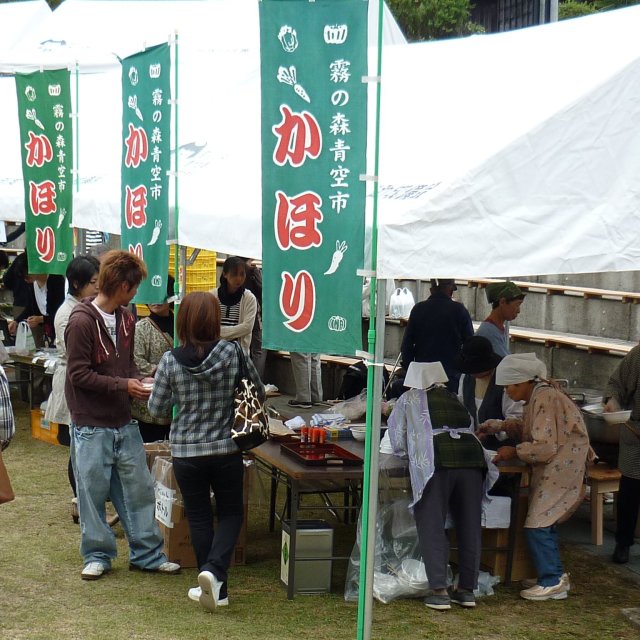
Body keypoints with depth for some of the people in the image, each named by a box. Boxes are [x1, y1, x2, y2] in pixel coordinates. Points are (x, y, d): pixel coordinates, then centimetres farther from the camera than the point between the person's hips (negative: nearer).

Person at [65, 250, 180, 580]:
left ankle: (147, 553, 19)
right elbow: (78, 373, -17)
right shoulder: (81, 321, -16)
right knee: (93, 492, 4)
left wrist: (140, 381, -2)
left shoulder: (125, 319, 8)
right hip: (91, 426, -7)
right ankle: (97, 555, 18)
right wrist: (123, 385, -19)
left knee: (139, 489, 9)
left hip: (123, 422, 7)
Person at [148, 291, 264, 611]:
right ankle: (214, 570, -7)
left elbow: (156, 409, -3)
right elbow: (258, 391, 2)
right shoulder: (232, 353, -10)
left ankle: (215, 588, 18)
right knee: (231, 513, 15)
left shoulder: (170, 361, -10)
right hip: (227, 450, 0)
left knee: (199, 518, 14)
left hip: (186, 453, 0)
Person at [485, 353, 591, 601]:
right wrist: (500, 428, 5)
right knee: (543, 523, 14)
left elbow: (545, 447, -23)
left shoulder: (544, 398, -20)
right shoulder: (537, 396, 10)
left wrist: (514, 452, -14)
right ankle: (554, 575, 23)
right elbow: (529, 431, 16)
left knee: (537, 525, -9)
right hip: (554, 468, 10)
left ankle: (553, 582, -3)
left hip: (562, 468, -10)